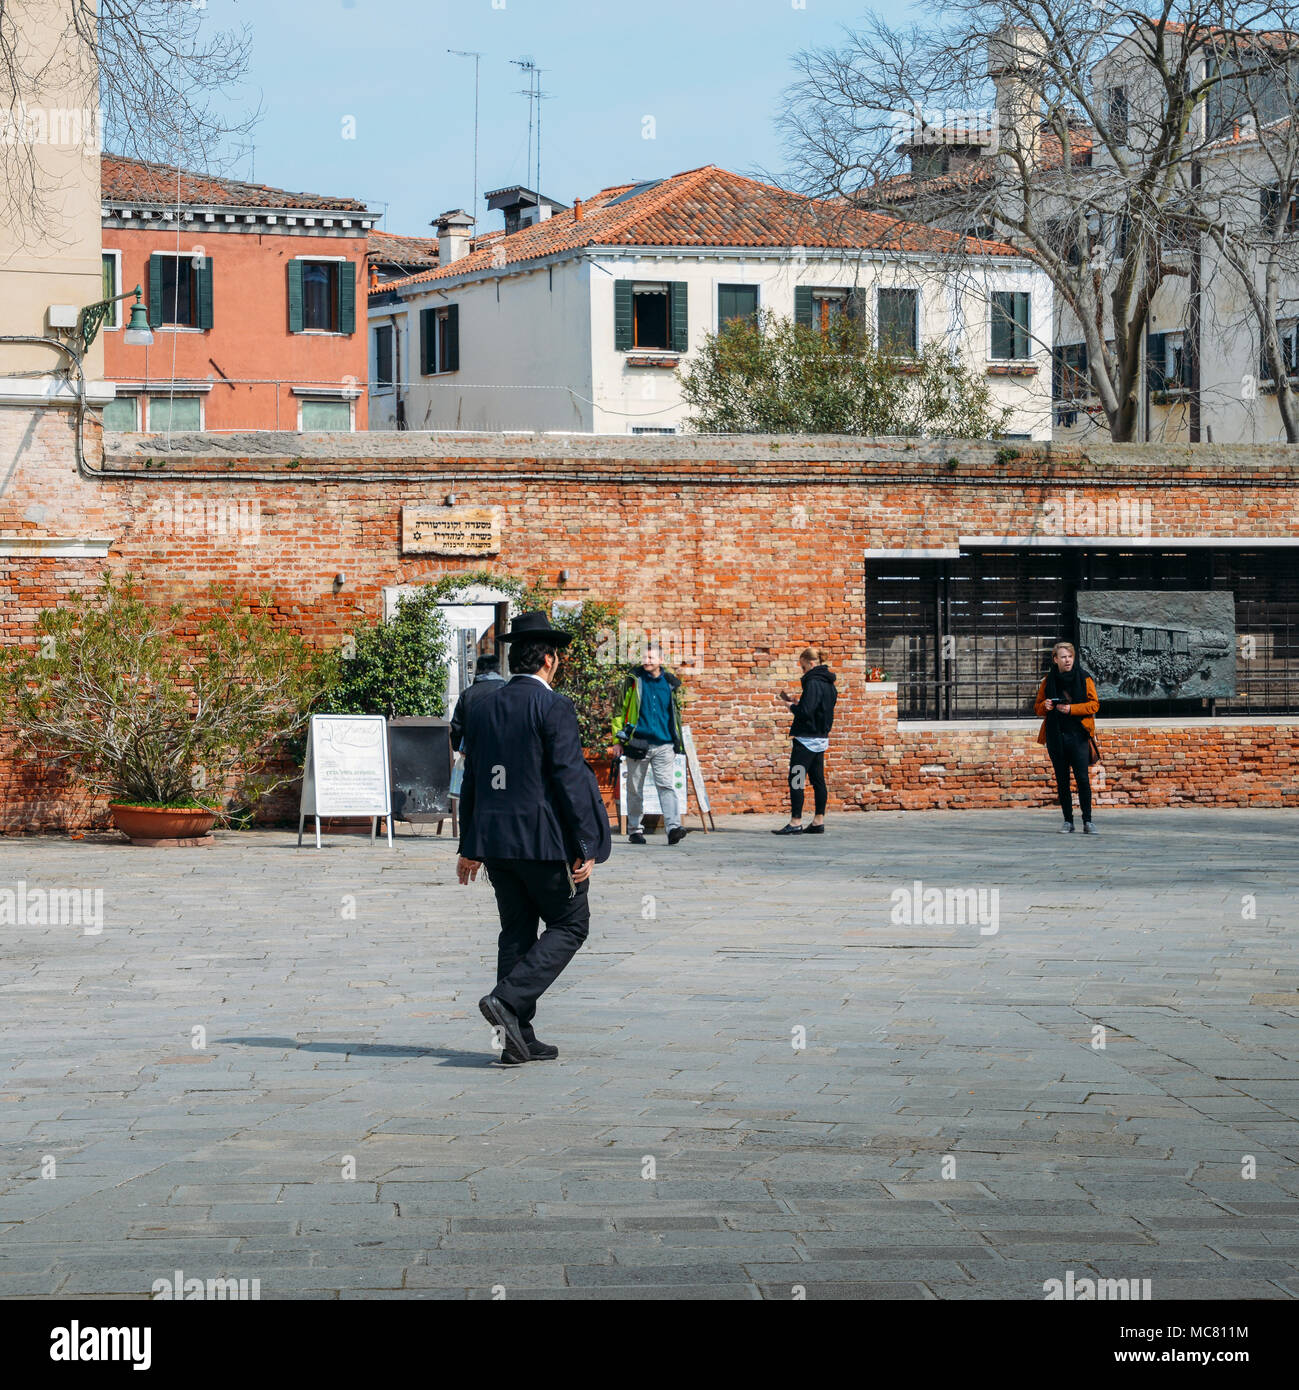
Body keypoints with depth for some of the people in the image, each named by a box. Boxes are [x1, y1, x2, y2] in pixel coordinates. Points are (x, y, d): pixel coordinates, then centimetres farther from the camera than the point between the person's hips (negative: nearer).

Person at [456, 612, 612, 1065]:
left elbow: (471, 782, 14)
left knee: (516, 932, 12)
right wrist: (585, 847, -11)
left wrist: (469, 846, 20)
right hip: (544, 840, -7)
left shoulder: (481, 710, 9)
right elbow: (569, 778, -15)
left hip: (495, 840, 7)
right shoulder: (553, 708, -11)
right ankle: (508, 999, -11)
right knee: (570, 925, 7)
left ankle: (519, 1039, 11)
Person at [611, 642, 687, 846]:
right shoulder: (634, 680, 3)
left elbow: (676, 713, 20)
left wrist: (677, 741, 19)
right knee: (635, 789, 7)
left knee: (666, 786, -11)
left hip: (664, 745, 0)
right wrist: (619, 735, 2)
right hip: (638, 743, 0)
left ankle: (674, 828, -21)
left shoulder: (670, 683, 8)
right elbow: (620, 708, 8)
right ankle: (634, 829, 17)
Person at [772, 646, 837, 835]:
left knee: (796, 781, -6)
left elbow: (805, 711, -23)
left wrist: (792, 706, -4)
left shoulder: (813, 683, -16)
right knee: (818, 780, 11)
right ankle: (818, 822, 14)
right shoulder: (828, 684, 13)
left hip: (807, 739, -10)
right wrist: (795, 702, 11)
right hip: (821, 738, 10)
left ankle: (796, 823, -7)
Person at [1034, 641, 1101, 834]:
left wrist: (1072, 709, -15)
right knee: (1062, 780, 5)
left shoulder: (1083, 678, 1)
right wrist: (1045, 706, -7)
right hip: (1055, 735, 3)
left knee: (1083, 778, -9)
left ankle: (1087, 821, -4)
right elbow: (1038, 706, 17)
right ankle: (1068, 821, 12)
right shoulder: (1048, 680, 9)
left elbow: (1094, 704, -2)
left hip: (1078, 734, -3)